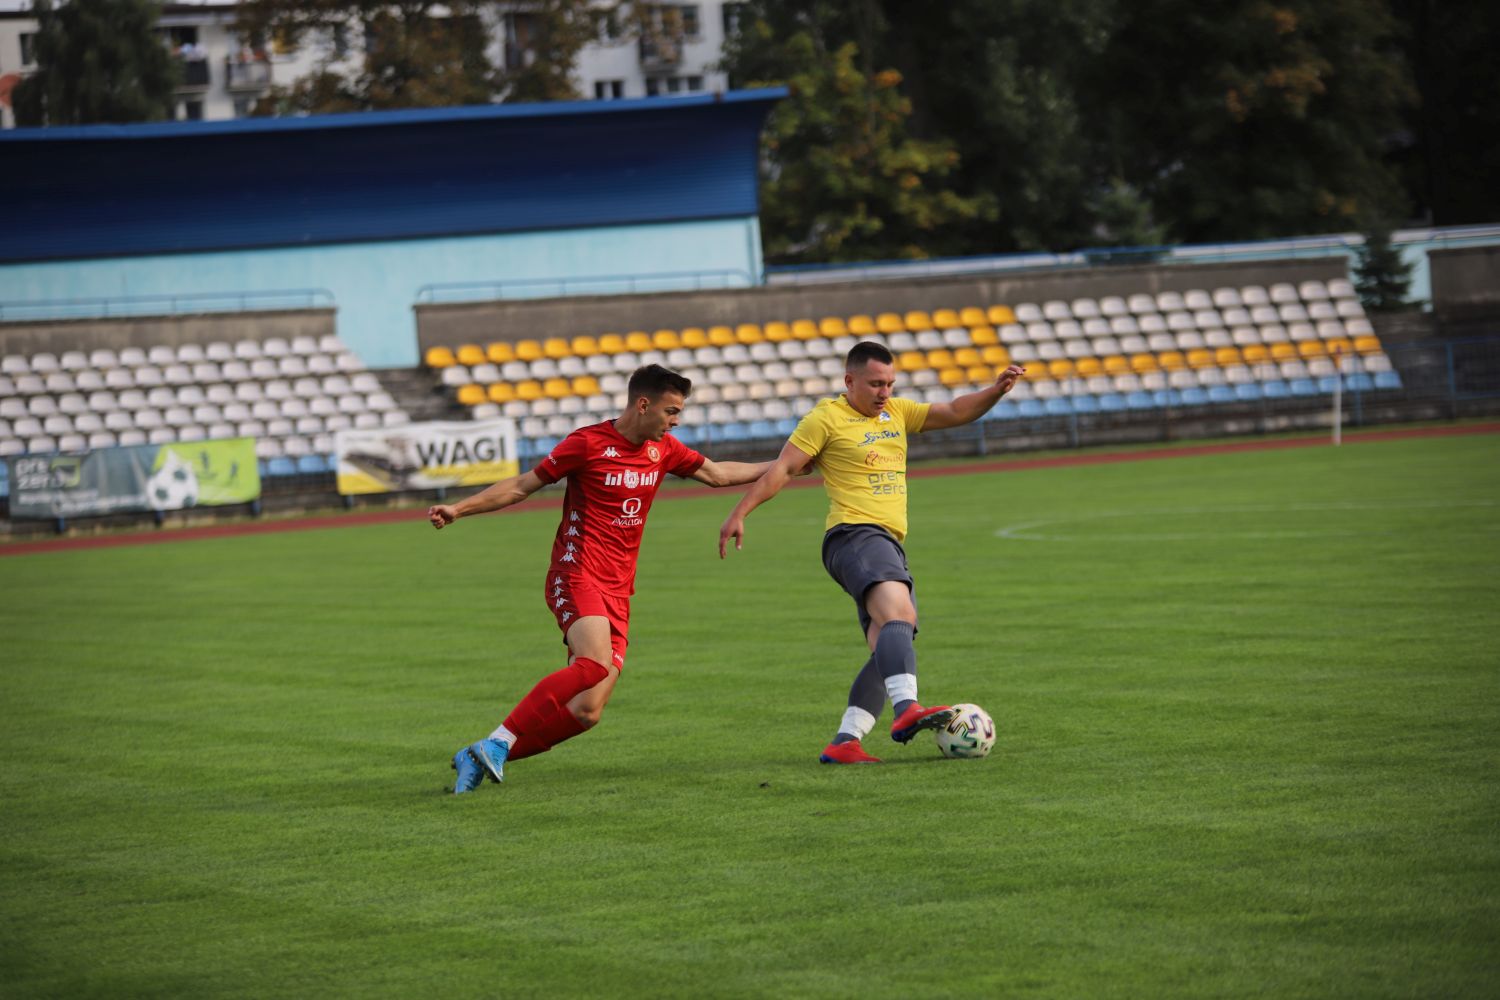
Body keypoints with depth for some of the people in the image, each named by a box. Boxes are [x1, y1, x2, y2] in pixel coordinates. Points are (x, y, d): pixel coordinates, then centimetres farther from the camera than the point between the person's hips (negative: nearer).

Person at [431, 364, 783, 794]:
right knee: (596, 664, -33)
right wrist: (459, 509, -7)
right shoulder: (588, 444, -6)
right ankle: (496, 745, -28)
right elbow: (521, 486, 0)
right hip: (577, 576, -7)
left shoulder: (663, 450, 13)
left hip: (617, 594, 7)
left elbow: (717, 474, 29)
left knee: (587, 711, -7)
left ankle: (481, 757, -2)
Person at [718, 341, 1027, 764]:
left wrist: (996, 391, -1)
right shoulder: (827, 418, 0)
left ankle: (844, 742, 4)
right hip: (854, 535, -9)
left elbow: (953, 413, 16)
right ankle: (907, 709, -50)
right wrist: (739, 514, -9)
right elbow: (781, 468, -2)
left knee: (890, 651, 2)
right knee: (898, 612, -32)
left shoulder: (896, 412, 21)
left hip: (889, 544, 9)